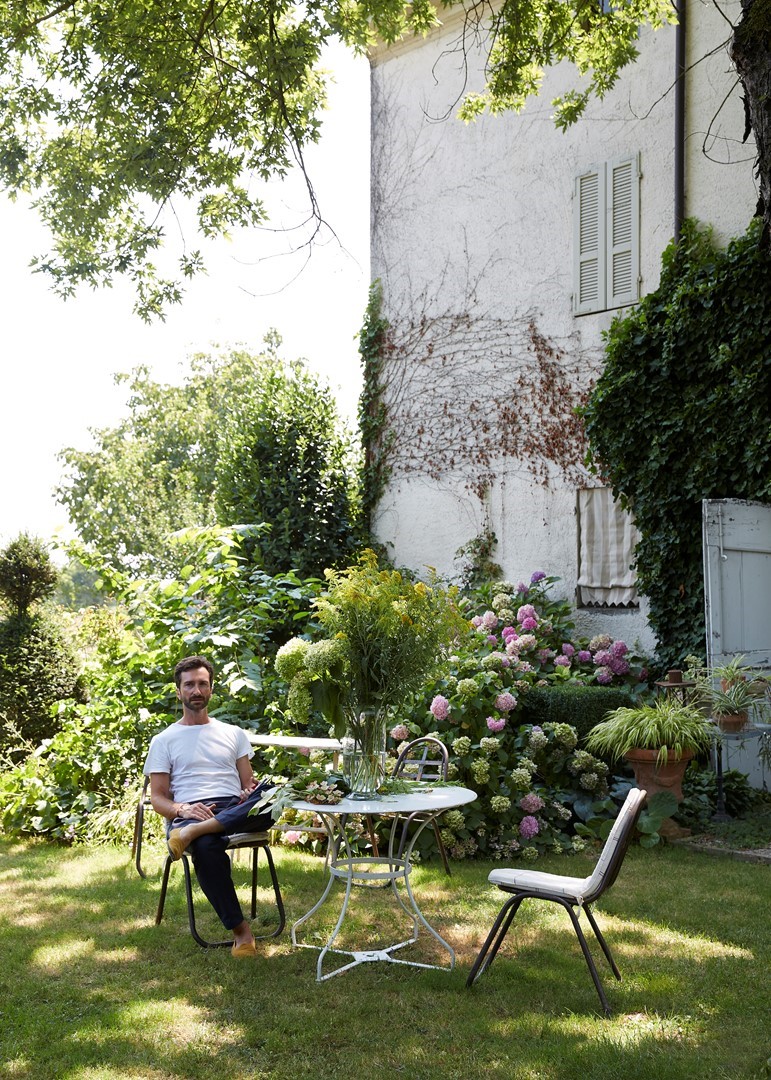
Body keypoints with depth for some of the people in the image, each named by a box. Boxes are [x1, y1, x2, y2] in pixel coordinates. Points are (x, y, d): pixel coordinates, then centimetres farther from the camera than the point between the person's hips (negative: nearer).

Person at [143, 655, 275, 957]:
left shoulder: (234, 734, 25)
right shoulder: (164, 741, 18)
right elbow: (157, 798, 10)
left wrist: (252, 791, -8)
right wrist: (182, 809, -13)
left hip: (236, 810, 2)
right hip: (189, 813, -2)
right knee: (207, 846, -41)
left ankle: (195, 831, -40)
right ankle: (240, 929, -31)